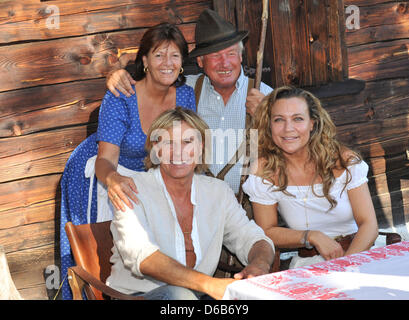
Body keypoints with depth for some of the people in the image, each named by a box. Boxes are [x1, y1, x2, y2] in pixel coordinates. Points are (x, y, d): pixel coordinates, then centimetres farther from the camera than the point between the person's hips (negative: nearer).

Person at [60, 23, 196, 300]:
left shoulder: (185, 95, -13)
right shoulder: (119, 99, -27)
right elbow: (106, 160, -32)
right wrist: (113, 178, -54)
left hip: (152, 174, 4)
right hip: (108, 172, -4)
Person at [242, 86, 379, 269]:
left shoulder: (345, 161, -4)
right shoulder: (263, 171, -5)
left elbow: (368, 224, -5)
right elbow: (267, 232, 2)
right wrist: (313, 237, -14)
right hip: (308, 264, 0)